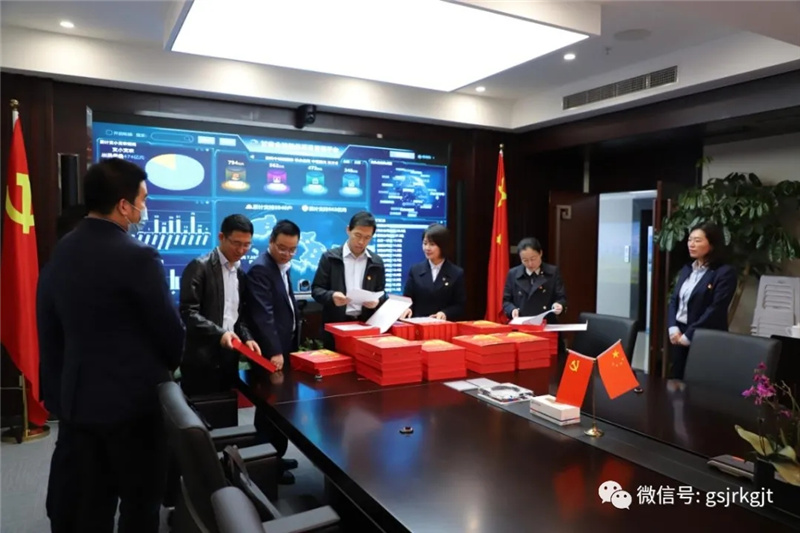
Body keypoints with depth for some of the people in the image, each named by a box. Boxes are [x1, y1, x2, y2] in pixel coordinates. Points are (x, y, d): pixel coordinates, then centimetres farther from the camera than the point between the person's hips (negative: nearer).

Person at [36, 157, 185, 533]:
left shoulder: (58, 255, 3)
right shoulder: (138, 257, -19)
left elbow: (49, 332, 9)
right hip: (134, 401, -7)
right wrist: (169, 365, 9)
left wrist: (65, 382, 19)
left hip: (77, 400, 7)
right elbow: (170, 329, -12)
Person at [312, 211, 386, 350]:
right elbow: (316, 289, 0)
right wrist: (331, 296, -20)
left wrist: (376, 301, -10)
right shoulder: (330, 257, 1)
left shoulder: (376, 262, 10)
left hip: (366, 325, 2)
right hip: (335, 325, -2)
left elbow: (381, 294, 13)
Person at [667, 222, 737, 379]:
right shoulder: (686, 269, 12)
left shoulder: (725, 272, -10)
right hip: (678, 335, 6)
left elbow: (715, 310, -16)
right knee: (676, 381, 11)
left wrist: (688, 335, -16)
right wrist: (673, 328, -5)